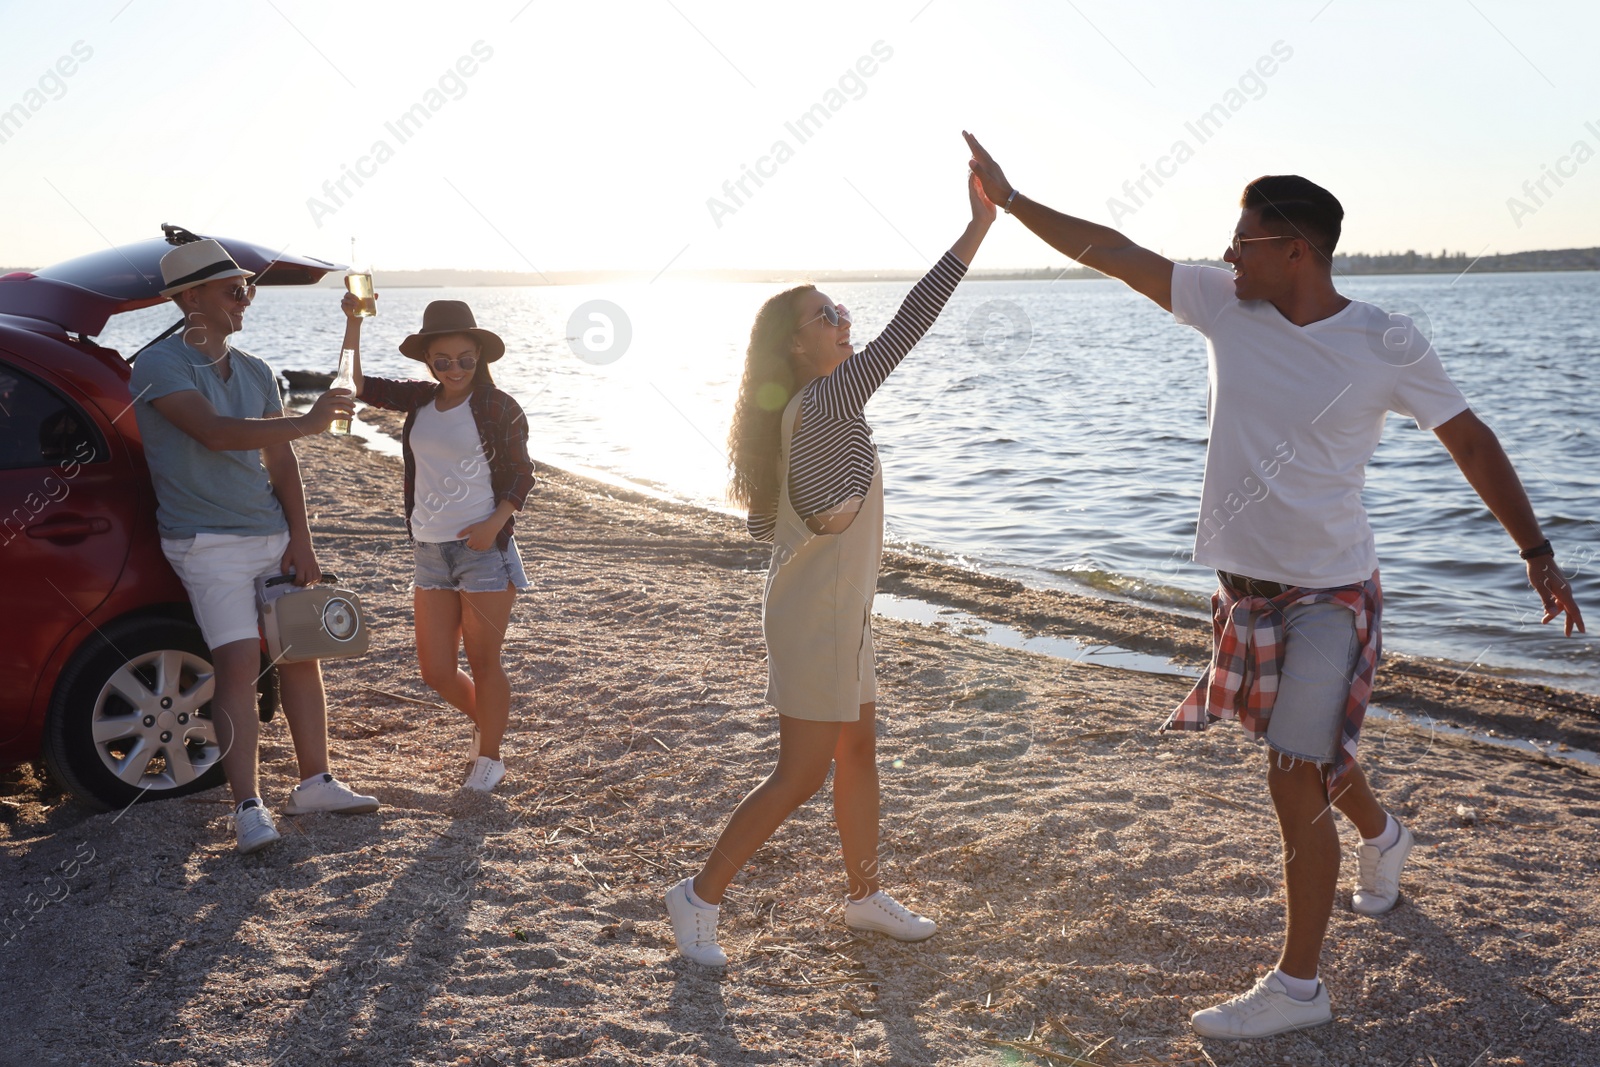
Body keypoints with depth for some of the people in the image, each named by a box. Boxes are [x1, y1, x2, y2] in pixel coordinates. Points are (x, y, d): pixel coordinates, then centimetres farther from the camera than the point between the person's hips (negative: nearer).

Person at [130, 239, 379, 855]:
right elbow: (215, 432, -25)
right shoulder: (160, 366, -9)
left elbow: (280, 463, 9)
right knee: (240, 665, -14)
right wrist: (306, 423, -27)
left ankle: (314, 784, 20)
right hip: (209, 543, -7)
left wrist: (300, 539, 0)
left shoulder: (254, 373, 12)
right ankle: (248, 809, -10)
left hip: (272, 535, 7)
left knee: (301, 655, 9)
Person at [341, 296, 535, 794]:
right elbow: (356, 384, 2)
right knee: (435, 670, 7)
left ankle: (489, 756, 20)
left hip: (483, 548, -5)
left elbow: (522, 473, -3)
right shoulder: (419, 400, 8)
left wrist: (496, 522, -17)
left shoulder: (497, 407, -5)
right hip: (430, 551, 5)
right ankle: (484, 722, 35)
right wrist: (353, 322, -7)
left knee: (483, 662, 3)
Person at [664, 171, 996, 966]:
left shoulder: (797, 414, 9)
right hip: (817, 617, -10)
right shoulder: (826, 402, -20)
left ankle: (865, 895, 32)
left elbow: (761, 521, 13)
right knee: (802, 774, -1)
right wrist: (979, 226, -24)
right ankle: (700, 895, 12)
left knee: (858, 751, 17)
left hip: (837, 609, 10)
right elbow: (908, 326, -26)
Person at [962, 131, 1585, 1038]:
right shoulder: (1226, 306, -2)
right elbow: (1110, 250, 1)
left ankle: (1297, 986, 7)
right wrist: (1009, 199, 3)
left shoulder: (1388, 344, -13)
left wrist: (1538, 553, -4)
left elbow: (1471, 439, -4)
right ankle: (1382, 836, 56)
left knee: (1296, 781, -9)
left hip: (1332, 593, -5)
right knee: (1314, 756, 23)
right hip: (1246, 585, 5)